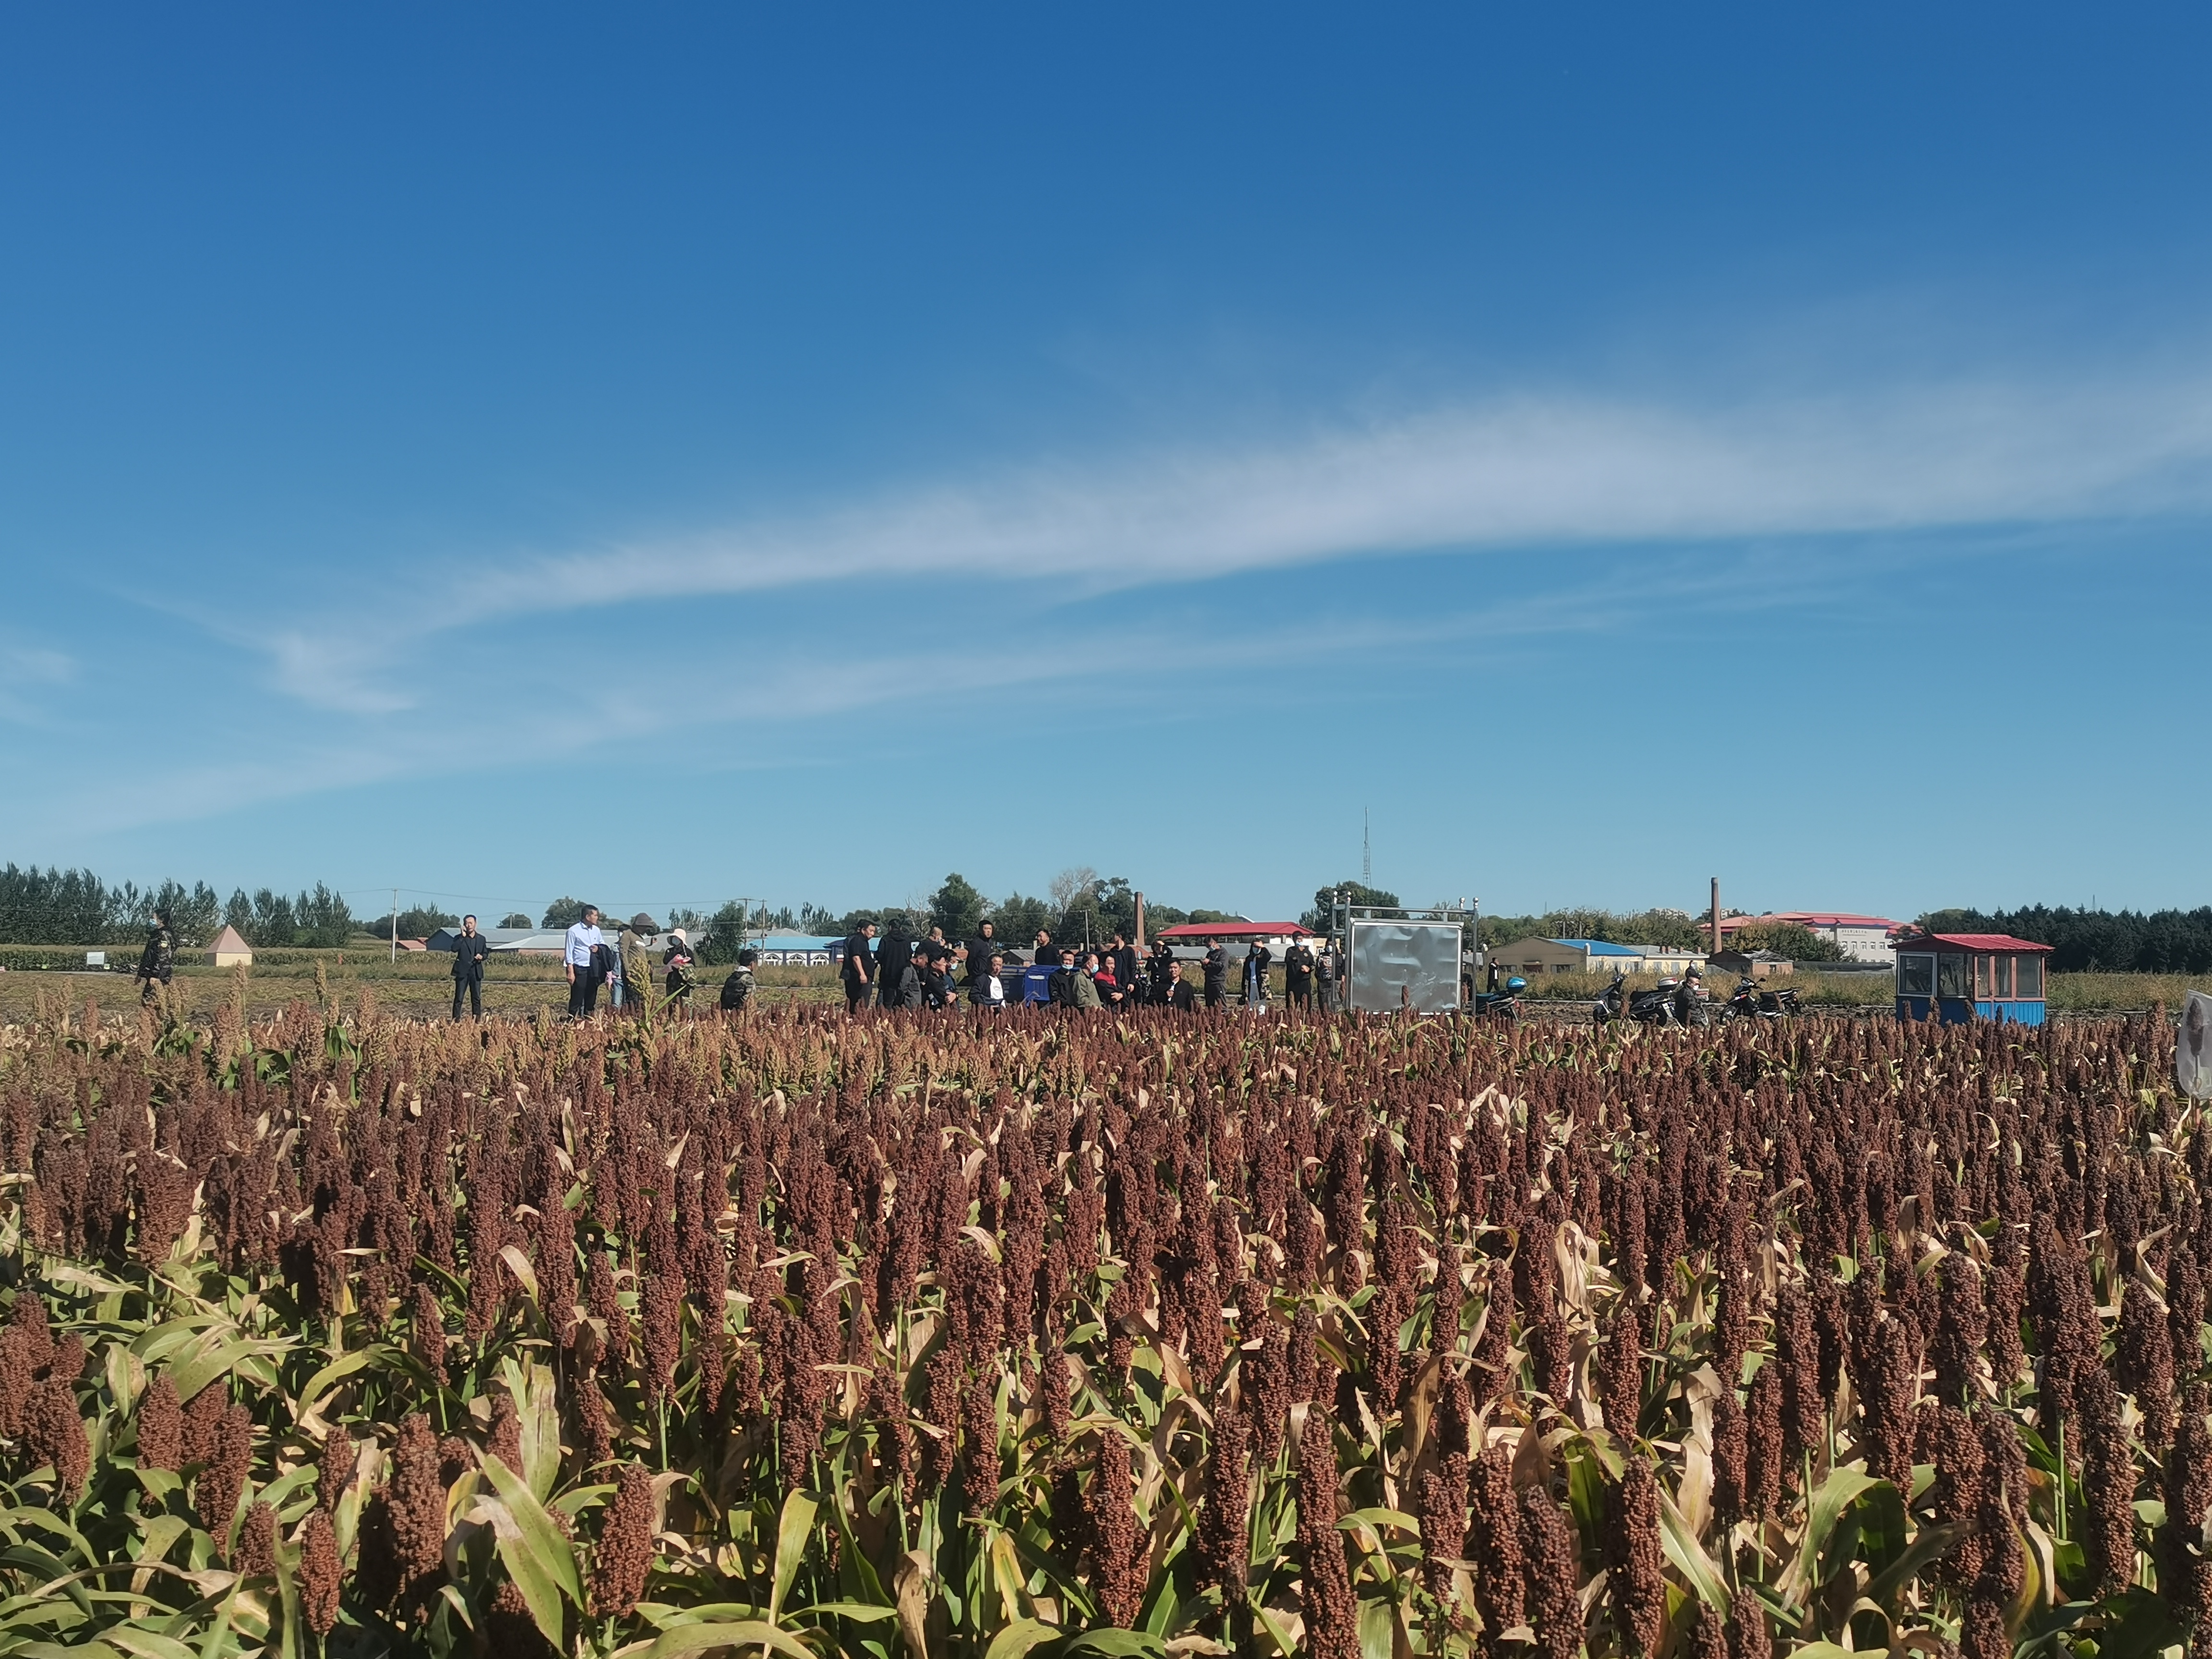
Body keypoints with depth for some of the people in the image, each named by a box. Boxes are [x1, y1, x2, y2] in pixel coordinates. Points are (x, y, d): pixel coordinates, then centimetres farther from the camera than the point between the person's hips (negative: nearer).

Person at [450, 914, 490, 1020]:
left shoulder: (481, 939, 10)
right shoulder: (459, 938, 1)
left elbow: (486, 953, 18)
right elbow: (454, 949, -18)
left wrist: (482, 957, -5)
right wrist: (463, 936, -19)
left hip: (476, 971, 3)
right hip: (462, 971, -3)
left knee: (477, 998, 5)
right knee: (459, 998, -3)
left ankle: (477, 1020, 9)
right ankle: (456, 1020, -1)